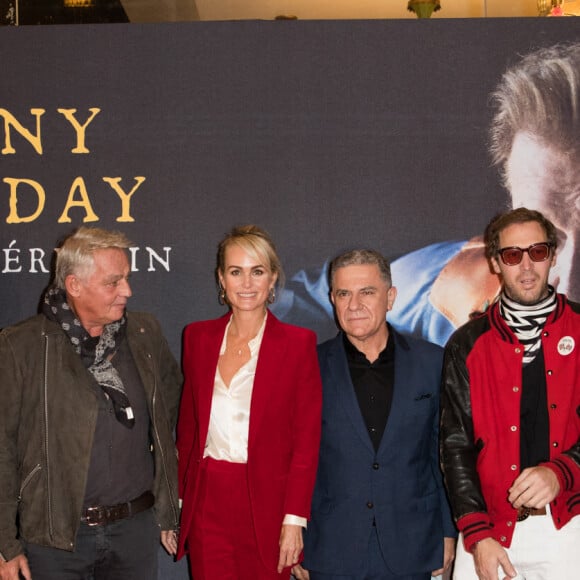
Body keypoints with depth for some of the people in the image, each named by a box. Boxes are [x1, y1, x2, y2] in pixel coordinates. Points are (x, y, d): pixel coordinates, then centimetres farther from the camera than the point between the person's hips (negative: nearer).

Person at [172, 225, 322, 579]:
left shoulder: (298, 342, -5)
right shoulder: (198, 337, 6)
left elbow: (307, 439, -6)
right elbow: (188, 426, 11)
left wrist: (295, 519, -10)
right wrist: (180, 497, 7)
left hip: (266, 502, -3)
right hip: (207, 502, 3)